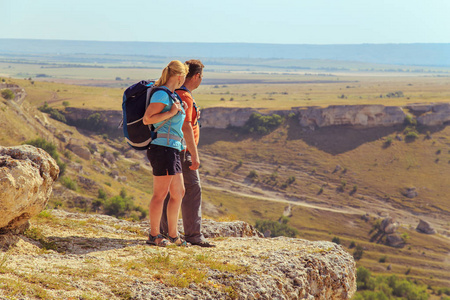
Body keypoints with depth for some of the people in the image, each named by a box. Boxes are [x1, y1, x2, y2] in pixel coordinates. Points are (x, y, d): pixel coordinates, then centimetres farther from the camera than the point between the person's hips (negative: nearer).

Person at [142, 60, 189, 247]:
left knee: (178, 193, 13)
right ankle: (154, 236, 6)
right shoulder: (162, 94, -12)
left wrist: (181, 111, 24)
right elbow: (147, 119, -18)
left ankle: (172, 235, 20)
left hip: (172, 149, 10)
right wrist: (172, 112, -17)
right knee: (160, 194, -3)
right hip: (163, 147, -10)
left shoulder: (170, 95, 18)